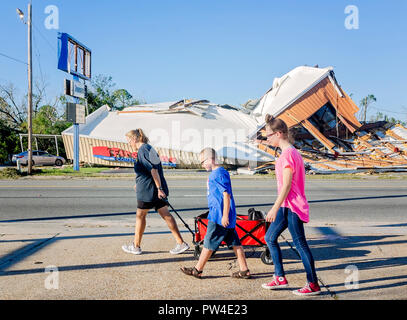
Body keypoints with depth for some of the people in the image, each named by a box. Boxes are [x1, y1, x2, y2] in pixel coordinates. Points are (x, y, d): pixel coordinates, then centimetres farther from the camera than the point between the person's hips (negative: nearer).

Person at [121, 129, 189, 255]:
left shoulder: (142, 150, -14)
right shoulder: (148, 148, 16)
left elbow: (153, 169, -22)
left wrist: (159, 188, -24)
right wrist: (139, 184, 36)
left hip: (147, 190, -9)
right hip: (158, 189, 9)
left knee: (140, 216, 7)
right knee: (165, 215, 8)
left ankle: (136, 246, 20)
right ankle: (181, 243, 6)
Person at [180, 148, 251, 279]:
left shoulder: (219, 173, -15)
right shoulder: (215, 173, 16)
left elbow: (226, 195, -20)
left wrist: (225, 216, -22)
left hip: (219, 216, -10)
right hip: (221, 215, 10)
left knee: (209, 242, 0)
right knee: (234, 242, 9)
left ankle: (197, 270, 10)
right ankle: (244, 270, 13)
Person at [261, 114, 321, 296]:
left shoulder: (288, 154, -17)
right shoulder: (289, 152, 14)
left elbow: (287, 184, -21)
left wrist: (275, 208, -21)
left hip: (292, 206, -10)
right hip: (287, 206, 11)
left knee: (300, 244, -3)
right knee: (270, 238, 14)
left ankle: (313, 285, 8)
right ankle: (280, 278, 22)